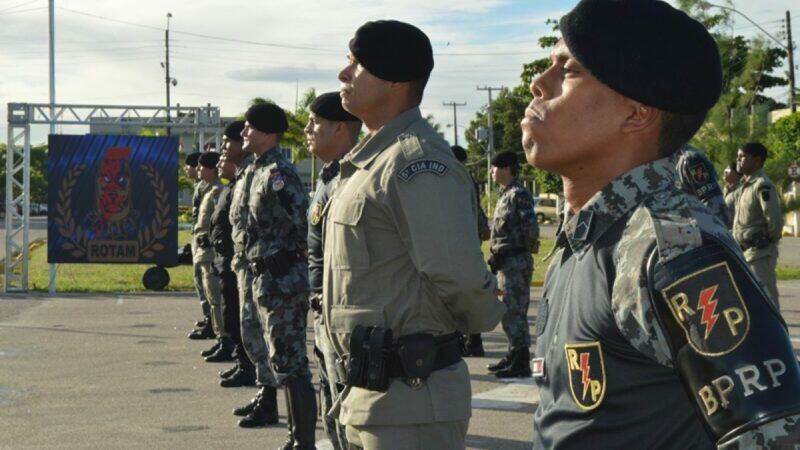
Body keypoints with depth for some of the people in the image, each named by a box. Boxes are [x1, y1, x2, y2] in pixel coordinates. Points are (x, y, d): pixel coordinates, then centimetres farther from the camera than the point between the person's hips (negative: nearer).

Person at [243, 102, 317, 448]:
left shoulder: (277, 173, -16)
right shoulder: (261, 171, 15)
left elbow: (303, 216, -21)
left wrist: (303, 251, -9)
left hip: (281, 280, -10)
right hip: (268, 279, 10)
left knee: (290, 365, -7)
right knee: (286, 362, 15)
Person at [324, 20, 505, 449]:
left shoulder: (416, 161, -18)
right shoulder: (368, 160, 14)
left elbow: (459, 277, -23)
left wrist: (481, 318, -4)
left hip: (411, 399, -9)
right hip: (369, 390, 9)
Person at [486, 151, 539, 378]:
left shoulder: (519, 194, -13)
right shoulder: (504, 194, 17)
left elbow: (531, 230, -19)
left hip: (516, 261, -10)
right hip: (505, 261, 10)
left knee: (514, 311, -9)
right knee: (510, 311, 16)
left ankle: (521, 364, -6)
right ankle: (514, 355, 26)